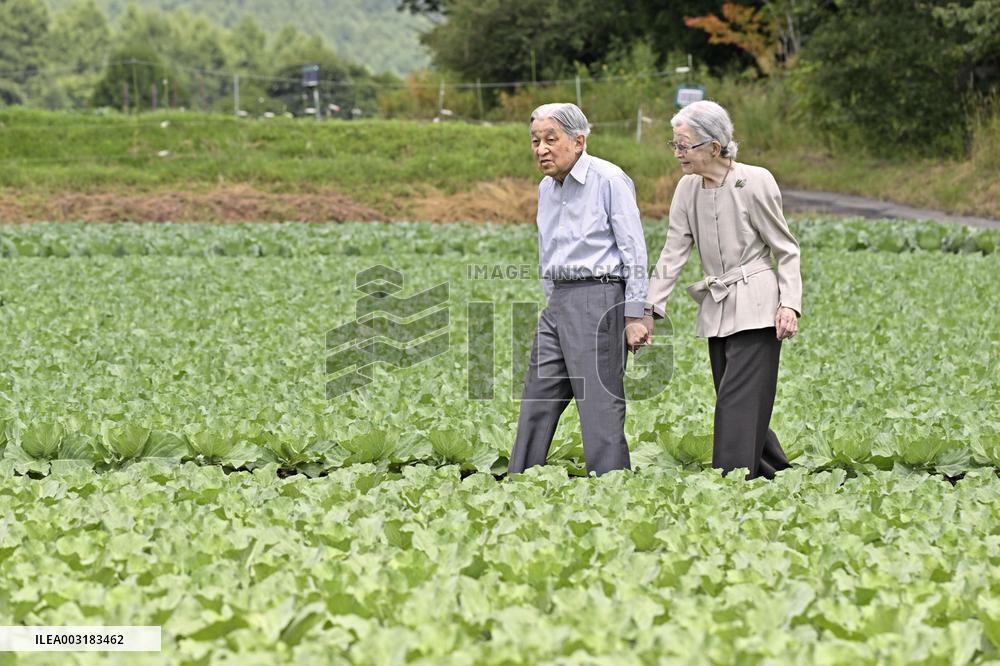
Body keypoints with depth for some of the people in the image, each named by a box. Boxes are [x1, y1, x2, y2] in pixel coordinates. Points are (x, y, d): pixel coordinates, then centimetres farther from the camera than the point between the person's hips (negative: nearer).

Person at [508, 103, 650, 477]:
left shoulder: (609, 181, -9)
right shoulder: (546, 188, 14)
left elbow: (634, 252, -10)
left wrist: (633, 316, -13)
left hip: (598, 298, -8)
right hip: (557, 303, 8)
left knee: (600, 403, -7)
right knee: (537, 400, 8)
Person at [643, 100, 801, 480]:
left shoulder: (755, 182, -10)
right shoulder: (688, 189, 6)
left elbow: (786, 249, -4)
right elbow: (673, 253, 7)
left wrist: (789, 304, -13)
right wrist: (649, 308, -1)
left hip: (755, 308, -6)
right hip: (717, 312, 6)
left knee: (738, 401, -12)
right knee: (745, 406, 8)